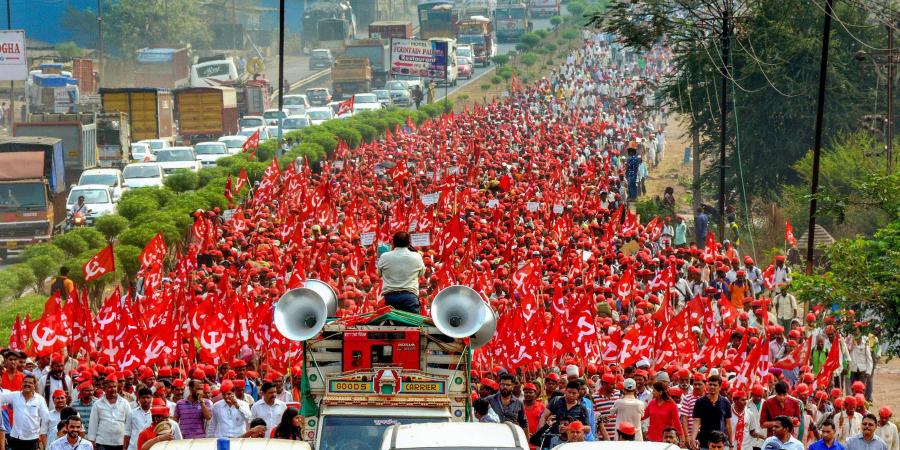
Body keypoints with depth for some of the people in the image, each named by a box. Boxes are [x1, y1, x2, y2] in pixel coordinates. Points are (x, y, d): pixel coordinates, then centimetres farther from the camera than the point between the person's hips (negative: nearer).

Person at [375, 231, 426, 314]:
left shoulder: (384, 257, 2)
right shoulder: (416, 257, 0)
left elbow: (379, 274, 17)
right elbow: (421, 273, 17)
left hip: (390, 296, 1)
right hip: (409, 295, -1)